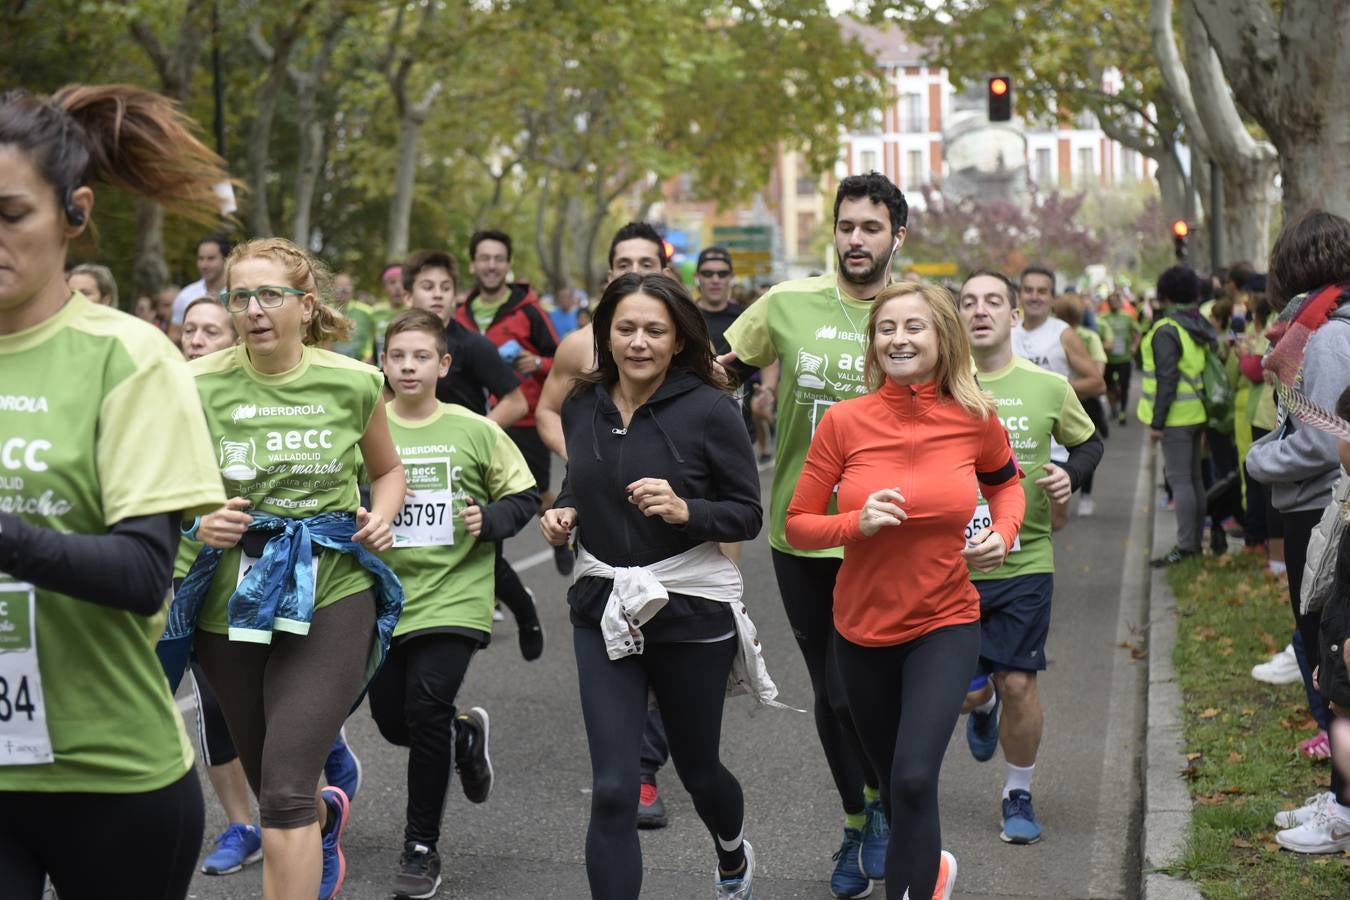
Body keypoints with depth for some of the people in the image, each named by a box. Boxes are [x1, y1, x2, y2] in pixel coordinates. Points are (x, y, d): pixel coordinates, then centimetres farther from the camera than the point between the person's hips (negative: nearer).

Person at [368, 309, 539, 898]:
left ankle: (422, 850, 4)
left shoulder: (474, 430, -3)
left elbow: (523, 496, 7)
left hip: (453, 595, -3)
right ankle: (466, 737, 44)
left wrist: (489, 519, -12)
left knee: (426, 709, -14)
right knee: (393, 721, 8)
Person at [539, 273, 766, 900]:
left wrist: (685, 510, -26)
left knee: (696, 767, 19)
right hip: (603, 610, 3)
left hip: (691, 610, -2)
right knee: (611, 791, -5)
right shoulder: (582, 407, 2)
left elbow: (747, 514, -9)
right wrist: (563, 515, -3)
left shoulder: (710, 409, -12)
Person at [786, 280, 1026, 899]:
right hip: (862, 630, 2)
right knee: (892, 781, 19)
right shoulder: (845, 420, -12)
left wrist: (1002, 533, -5)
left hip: (945, 624, -1)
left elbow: (1006, 482, 14)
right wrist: (857, 523, -24)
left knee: (914, 779, -20)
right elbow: (798, 525, -6)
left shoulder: (976, 417, -8)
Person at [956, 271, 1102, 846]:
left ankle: (1018, 794, 21)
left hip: (1025, 559, 0)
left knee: (1018, 682, -1)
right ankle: (983, 705, 45)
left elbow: (1089, 442, 15)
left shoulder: (1049, 387, -2)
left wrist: (1071, 475, -5)